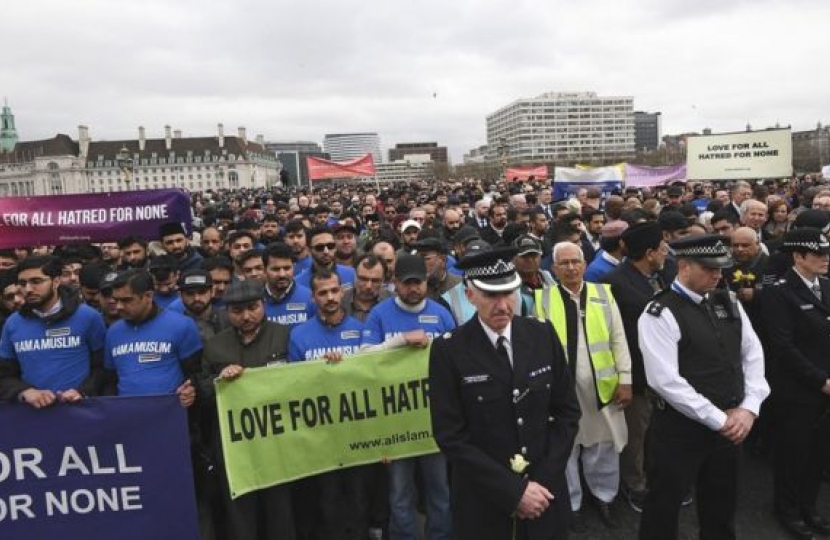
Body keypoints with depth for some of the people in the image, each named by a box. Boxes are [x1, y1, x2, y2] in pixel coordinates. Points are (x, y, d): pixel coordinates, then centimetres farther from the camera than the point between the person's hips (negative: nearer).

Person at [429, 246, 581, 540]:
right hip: (483, 500, -2)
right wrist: (513, 490, -16)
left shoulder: (543, 335, -5)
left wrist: (543, 480, -7)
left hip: (545, 490, 3)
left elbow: (567, 411, 0)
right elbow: (451, 436, -15)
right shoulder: (449, 350, -14)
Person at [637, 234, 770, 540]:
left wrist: (748, 408, -5)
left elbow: (753, 355, 8)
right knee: (665, 506, 9)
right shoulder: (660, 314, -17)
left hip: (730, 427, 7)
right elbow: (666, 381, -23)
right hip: (680, 429, -6)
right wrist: (718, 419, -17)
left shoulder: (729, 303, 6)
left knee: (722, 507, 23)